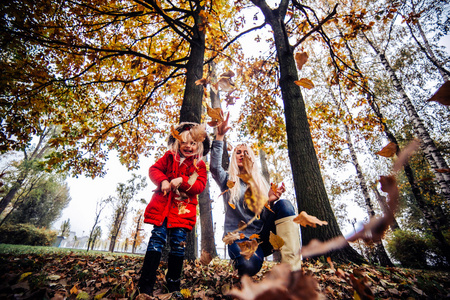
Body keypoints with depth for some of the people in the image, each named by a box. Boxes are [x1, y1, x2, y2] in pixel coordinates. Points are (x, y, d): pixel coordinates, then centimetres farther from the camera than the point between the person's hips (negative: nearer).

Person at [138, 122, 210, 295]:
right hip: (162, 205, 0)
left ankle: (173, 284, 20)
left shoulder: (199, 165, 5)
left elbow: (200, 186, -4)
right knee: (157, 239, -3)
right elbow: (154, 169, 8)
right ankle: (145, 285, 6)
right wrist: (162, 181, -12)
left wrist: (182, 181, -20)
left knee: (178, 243, 3)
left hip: (183, 210, 0)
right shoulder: (170, 157, 10)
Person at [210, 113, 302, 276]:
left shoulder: (261, 182, 13)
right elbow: (214, 167, -16)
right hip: (239, 235, -2)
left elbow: (267, 216, 5)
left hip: (262, 235, 3)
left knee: (284, 205, -24)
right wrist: (220, 136, -24)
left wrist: (271, 201, -18)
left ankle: (292, 270, -28)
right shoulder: (228, 180, 7)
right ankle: (241, 259, 0)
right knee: (249, 265, -37)